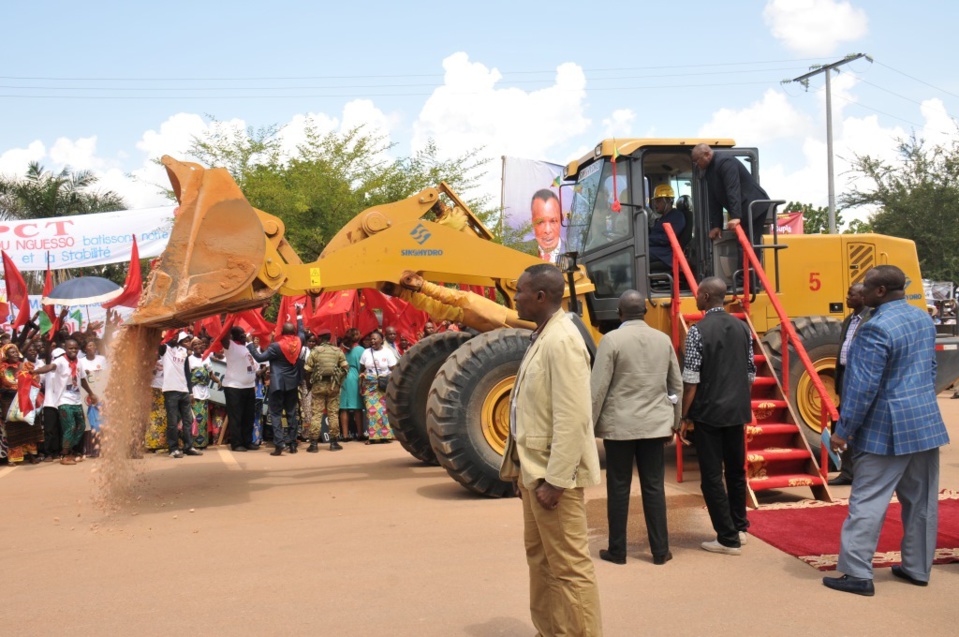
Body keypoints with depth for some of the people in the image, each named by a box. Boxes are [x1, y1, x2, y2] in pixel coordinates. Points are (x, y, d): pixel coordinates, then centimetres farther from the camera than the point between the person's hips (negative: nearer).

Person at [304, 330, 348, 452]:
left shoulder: (315, 351, -1)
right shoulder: (338, 351, 4)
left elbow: (307, 370, -3)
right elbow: (345, 367, -2)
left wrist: (309, 384, 9)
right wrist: (339, 381, 9)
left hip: (318, 385, -1)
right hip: (333, 385, 1)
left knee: (317, 413, 1)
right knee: (333, 413, 7)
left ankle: (313, 443, -1)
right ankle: (333, 442, 9)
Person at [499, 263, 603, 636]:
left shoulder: (561, 341, -19)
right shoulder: (542, 337, 11)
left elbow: (572, 419, -24)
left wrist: (554, 480, -23)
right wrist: (524, 469, 15)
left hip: (554, 474, -11)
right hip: (536, 468, 11)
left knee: (569, 567, -1)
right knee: (539, 556, 21)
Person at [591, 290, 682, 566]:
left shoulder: (611, 340, -10)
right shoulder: (663, 339, 5)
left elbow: (597, 388, -11)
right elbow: (676, 386, 11)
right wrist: (673, 423, 21)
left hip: (619, 426, -3)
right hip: (655, 426, 4)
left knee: (619, 488, 6)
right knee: (654, 488, 9)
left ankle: (617, 550, 14)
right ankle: (660, 551, 14)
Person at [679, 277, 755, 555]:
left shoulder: (698, 331, -13)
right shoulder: (742, 328, 4)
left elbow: (691, 380, -14)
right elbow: (751, 375, 10)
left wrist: (685, 417, -7)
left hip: (708, 413, -6)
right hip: (737, 411, 6)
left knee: (712, 475, 3)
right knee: (736, 470, 19)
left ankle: (728, 539, 8)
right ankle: (739, 527, 32)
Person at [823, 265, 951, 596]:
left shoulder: (876, 329, -19)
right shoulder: (923, 319, 9)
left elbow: (863, 387, -21)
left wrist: (843, 430, -14)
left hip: (889, 430, -9)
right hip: (928, 423, 9)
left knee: (868, 501, -3)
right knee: (921, 500, 15)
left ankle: (857, 574, -1)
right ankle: (918, 568, 26)